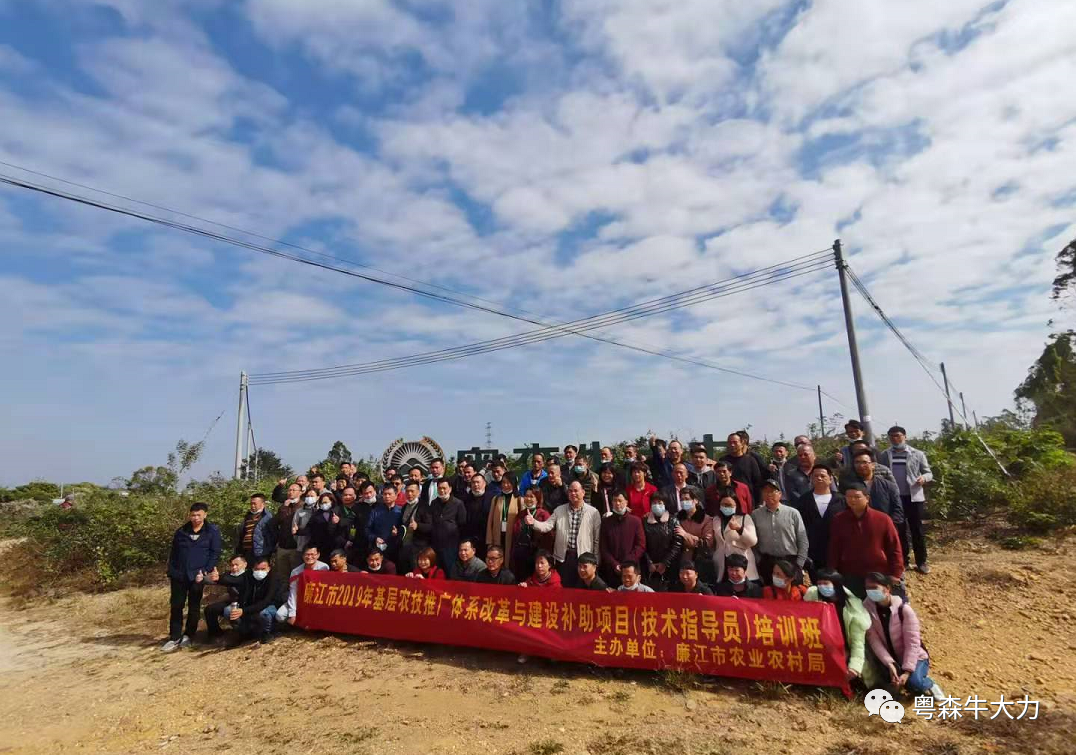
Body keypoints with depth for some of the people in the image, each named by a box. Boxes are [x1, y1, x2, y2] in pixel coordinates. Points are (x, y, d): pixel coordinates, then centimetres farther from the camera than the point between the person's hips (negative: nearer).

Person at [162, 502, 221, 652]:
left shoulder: (213, 531, -4)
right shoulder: (181, 532, 7)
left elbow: (215, 554, -5)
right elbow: (173, 553, 13)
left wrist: (205, 572, -13)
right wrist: (171, 572, 6)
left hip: (197, 576, -3)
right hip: (179, 575, 3)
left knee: (194, 607, 6)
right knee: (176, 606, 4)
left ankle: (188, 636, 20)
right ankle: (174, 638, 13)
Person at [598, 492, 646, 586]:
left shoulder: (636, 521, 3)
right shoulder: (606, 522, 6)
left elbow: (641, 545, -1)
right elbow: (602, 548, 4)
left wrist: (627, 563, -10)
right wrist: (614, 565, -8)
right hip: (610, 571, 1)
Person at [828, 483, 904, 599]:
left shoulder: (882, 519, -6)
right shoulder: (839, 520, -2)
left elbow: (894, 548, 0)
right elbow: (833, 549, 2)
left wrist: (895, 574, -4)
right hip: (850, 577, 1)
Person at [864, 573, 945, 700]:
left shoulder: (904, 609, -19)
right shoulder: (868, 609, -13)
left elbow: (912, 643, -18)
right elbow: (874, 640, -14)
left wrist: (907, 671, -24)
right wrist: (890, 664, -24)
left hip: (915, 657, -3)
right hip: (891, 658, 3)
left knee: (913, 682, -28)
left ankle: (929, 685, 8)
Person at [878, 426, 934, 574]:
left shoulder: (917, 454, 1)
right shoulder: (884, 455, 3)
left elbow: (928, 473, 3)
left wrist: (924, 478, -20)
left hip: (914, 497, -1)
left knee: (917, 530, 6)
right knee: (899, 530, 9)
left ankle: (921, 562, 17)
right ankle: (902, 561, 18)